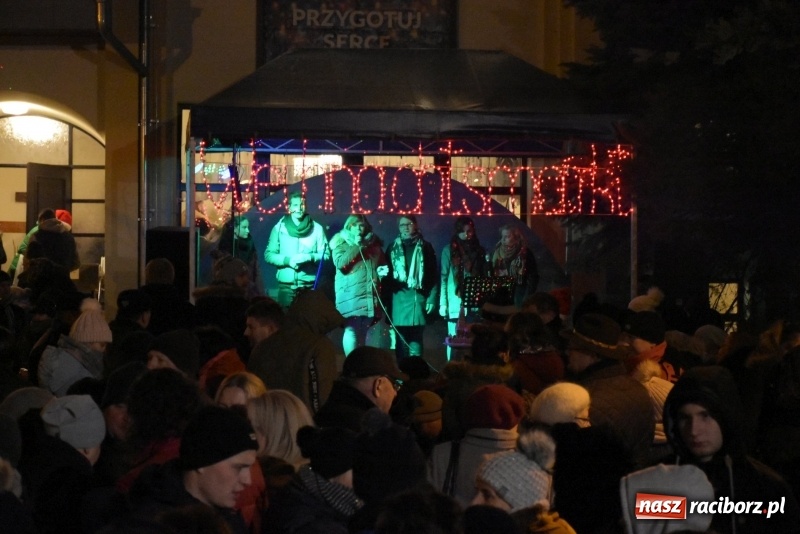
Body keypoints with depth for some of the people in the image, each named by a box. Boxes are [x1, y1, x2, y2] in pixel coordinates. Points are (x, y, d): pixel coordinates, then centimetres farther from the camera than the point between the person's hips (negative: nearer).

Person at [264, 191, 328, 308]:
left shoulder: (316, 228, 4)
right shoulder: (279, 228, 4)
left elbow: (325, 254, 3)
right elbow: (268, 255, 3)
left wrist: (310, 257, -15)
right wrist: (287, 260, -13)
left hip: (309, 286, 0)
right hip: (286, 286, 0)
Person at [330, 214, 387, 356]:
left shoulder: (373, 244, 16)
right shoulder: (341, 244, 4)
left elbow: (382, 263, 30)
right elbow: (339, 263, -14)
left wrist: (383, 270, 9)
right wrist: (356, 246, -12)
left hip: (369, 295, 5)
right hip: (351, 295, -5)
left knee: (363, 332, 7)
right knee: (351, 330, -13)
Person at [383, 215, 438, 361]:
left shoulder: (425, 247, 9)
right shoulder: (393, 247, 13)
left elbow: (433, 275, 4)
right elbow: (386, 273, 9)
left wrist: (432, 298, -5)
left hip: (418, 297, -1)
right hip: (398, 297, 1)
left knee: (415, 340, -4)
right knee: (401, 339, -1)